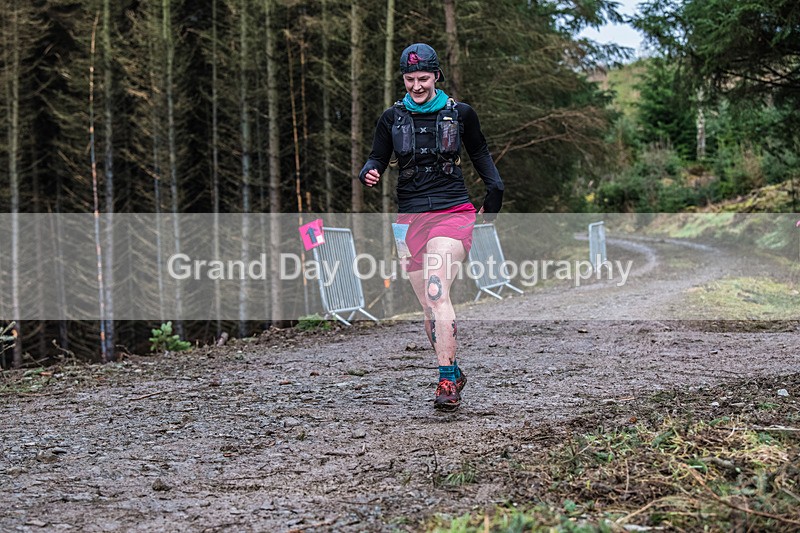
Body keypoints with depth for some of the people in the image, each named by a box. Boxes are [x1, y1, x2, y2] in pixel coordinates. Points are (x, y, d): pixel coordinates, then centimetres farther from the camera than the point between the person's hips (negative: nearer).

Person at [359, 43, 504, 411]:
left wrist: (495, 188, 6)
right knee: (429, 307, 3)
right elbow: (378, 158, 11)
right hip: (411, 217, 3)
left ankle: (447, 380, -23)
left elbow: (479, 153, 19)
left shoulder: (460, 113, 5)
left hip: (453, 213, -3)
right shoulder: (392, 118, 7)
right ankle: (454, 374, 19)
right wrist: (369, 173, -12)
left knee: (435, 291, -22)